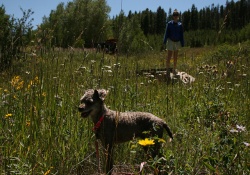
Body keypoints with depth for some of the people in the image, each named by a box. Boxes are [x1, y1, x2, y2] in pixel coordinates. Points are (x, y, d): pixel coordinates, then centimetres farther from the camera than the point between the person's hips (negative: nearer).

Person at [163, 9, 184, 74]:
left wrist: (182, 44, 6)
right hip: (170, 41, -3)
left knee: (175, 57, 10)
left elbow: (181, 35, 7)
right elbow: (166, 33, -4)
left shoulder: (180, 25, 3)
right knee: (169, 57, -7)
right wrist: (164, 42, -11)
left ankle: (174, 69, 20)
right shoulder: (169, 24, -5)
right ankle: (167, 69, 1)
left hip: (177, 42, 3)